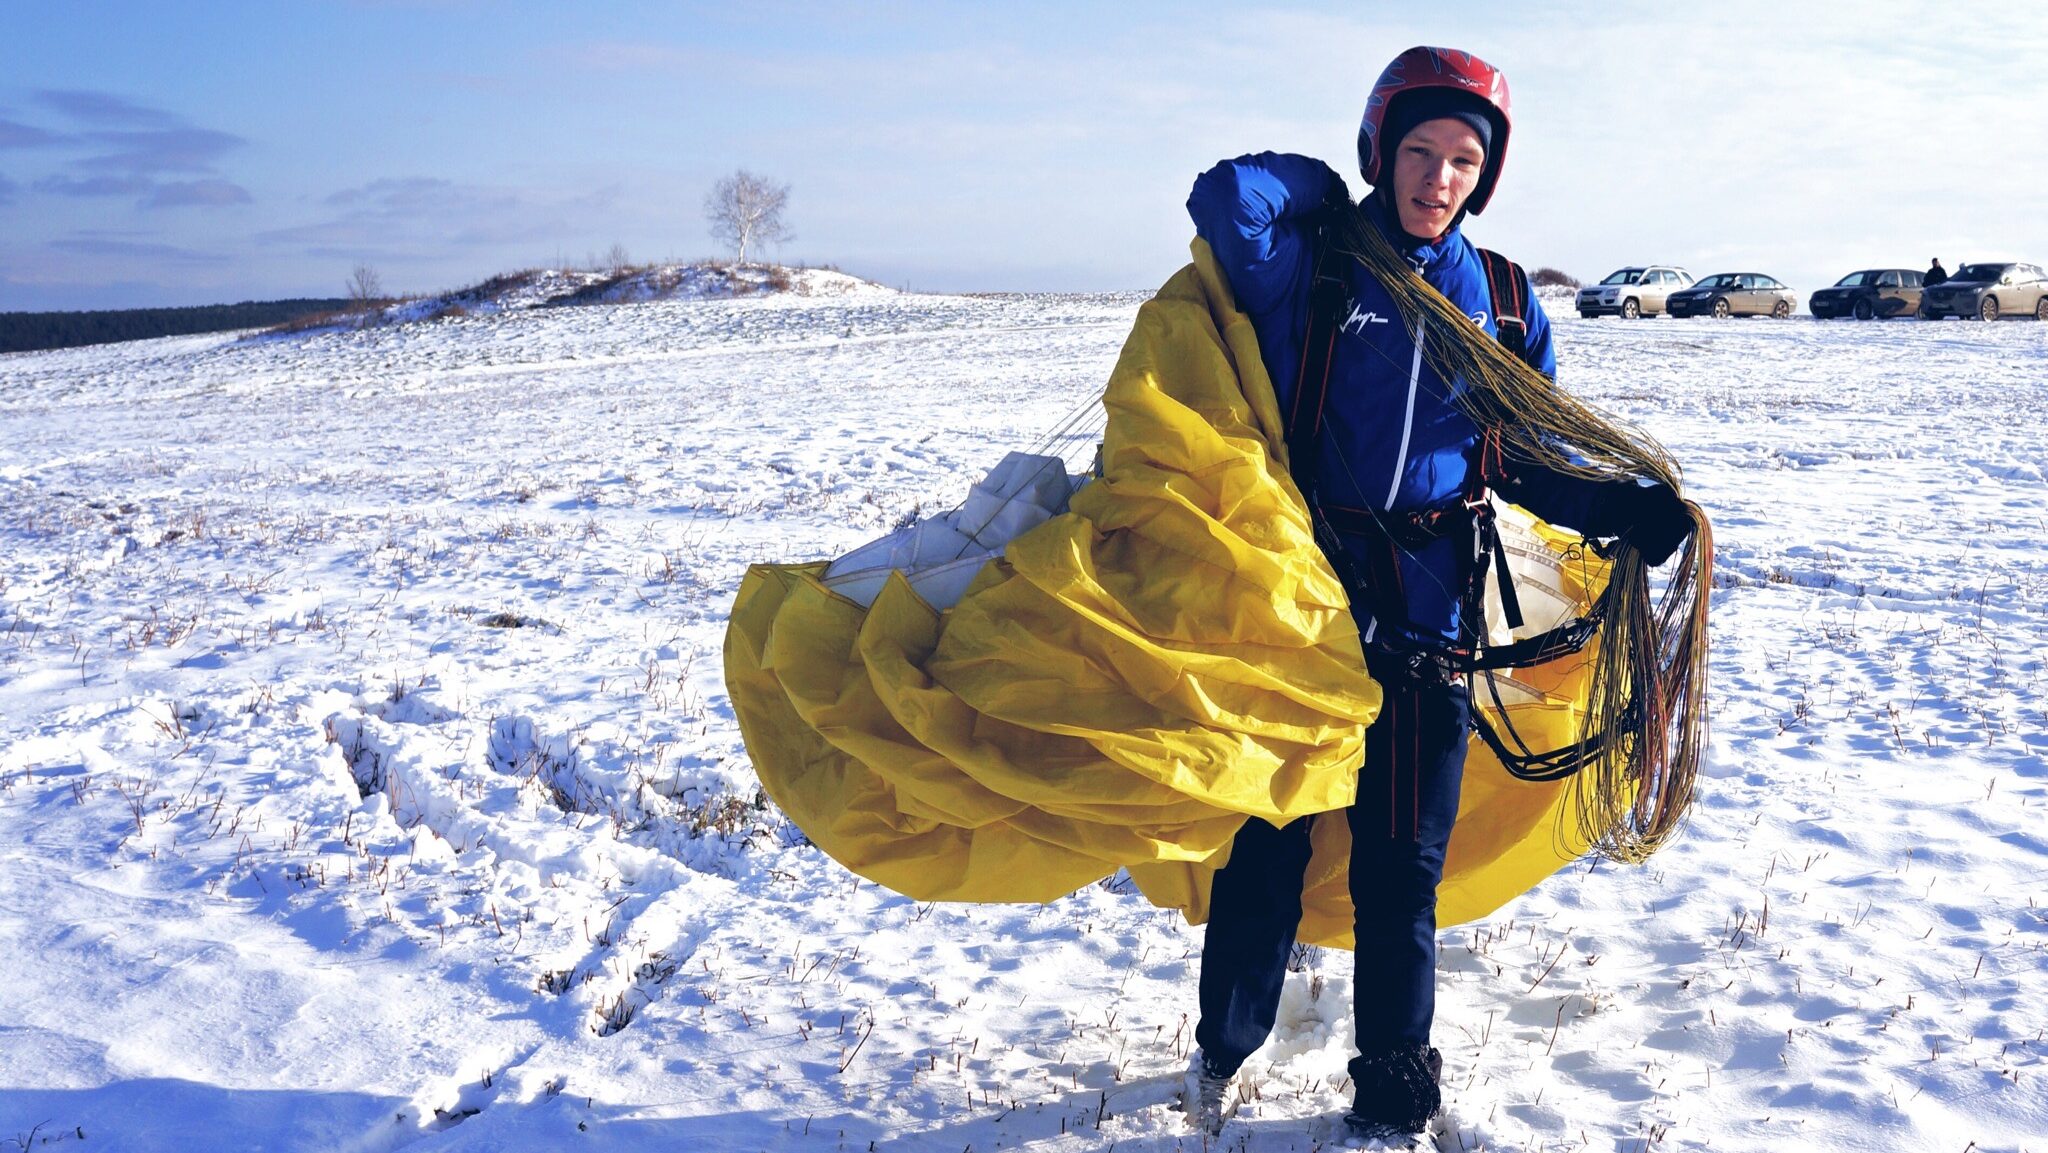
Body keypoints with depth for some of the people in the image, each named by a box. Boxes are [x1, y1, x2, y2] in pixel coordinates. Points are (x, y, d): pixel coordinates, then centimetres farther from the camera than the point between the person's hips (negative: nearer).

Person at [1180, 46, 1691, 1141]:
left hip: (1428, 617, 2)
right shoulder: (1313, 268, 0)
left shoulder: (1501, 306, 10)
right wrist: (1327, 188, -1)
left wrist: (1630, 510, 0)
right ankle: (1224, 1052, 30)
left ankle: (1395, 1094, 27)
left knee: (1402, 868, 8)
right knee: (1268, 843, 7)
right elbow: (1229, 197, -20)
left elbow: (1529, 466, 15)